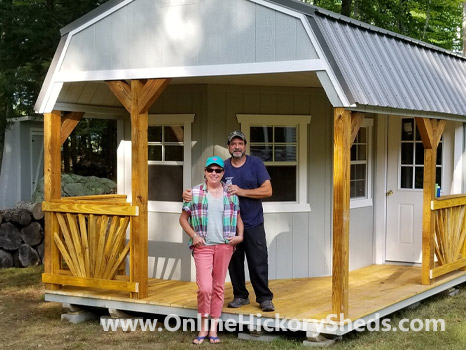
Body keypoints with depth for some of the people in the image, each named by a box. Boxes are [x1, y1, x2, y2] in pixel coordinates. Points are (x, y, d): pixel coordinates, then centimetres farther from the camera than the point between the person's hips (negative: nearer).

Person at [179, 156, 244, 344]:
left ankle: (213, 328, 16)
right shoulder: (195, 193, 3)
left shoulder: (231, 194, 8)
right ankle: (203, 327, 8)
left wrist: (240, 235, 0)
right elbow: (183, 218, 7)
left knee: (218, 287, 7)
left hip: (224, 245, 2)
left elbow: (238, 217, 16)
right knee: (204, 287, -11)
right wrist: (193, 235, -7)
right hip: (203, 246, -2)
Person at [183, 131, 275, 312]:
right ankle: (240, 296, 22)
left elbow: (267, 190, -8)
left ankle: (265, 298, 6)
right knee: (234, 262, 9)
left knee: (259, 263, -4)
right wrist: (189, 193, -19)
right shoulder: (223, 167, 5)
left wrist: (241, 192, -17)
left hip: (254, 224, -2)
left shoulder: (255, 164, -1)